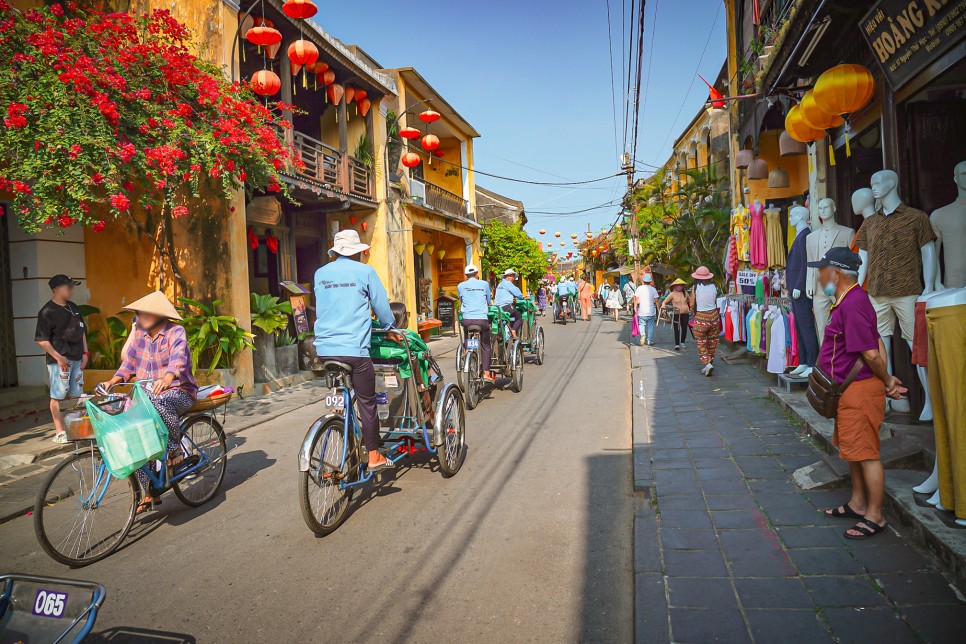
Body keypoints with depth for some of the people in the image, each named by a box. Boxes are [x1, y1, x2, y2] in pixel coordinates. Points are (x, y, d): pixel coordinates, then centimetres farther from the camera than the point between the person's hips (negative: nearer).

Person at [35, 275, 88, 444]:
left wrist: (85, 352, 12)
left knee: (75, 395, 11)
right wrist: (58, 357, -17)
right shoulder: (47, 311, -9)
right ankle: (59, 432, 2)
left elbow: (82, 331, 20)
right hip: (59, 360, -7)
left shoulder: (73, 307, 13)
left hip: (77, 359, 7)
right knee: (58, 396, -2)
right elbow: (41, 339, -12)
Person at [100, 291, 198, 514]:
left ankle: (176, 447, -14)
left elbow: (178, 358, -28)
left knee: (159, 402, -40)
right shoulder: (139, 334, 9)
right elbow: (129, 362, 11)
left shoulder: (175, 332, -10)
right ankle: (150, 493, 4)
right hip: (147, 395, 6)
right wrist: (113, 381, -7)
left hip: (178, 392, -6)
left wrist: (167, 378, -47)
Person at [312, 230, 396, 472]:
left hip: (325, 347, 5)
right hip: (354, 347, -5)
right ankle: (374, 456, 12)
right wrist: (390, 327, 24)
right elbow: (382, 306, 5)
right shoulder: (365, 271, -2)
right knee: (367, 402, 5)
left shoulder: (320, 273, 11)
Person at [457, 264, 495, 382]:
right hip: (482, 318, -1)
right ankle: (486, 372, 4)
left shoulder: (460, 286, 10)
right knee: (486, 346, 10)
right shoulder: (484, 284, 9)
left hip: (467, 319, 1)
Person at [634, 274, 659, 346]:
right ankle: (649, 341, 11)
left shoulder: (639, 288, -3)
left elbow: (636, 299, -3)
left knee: (641, 324, 12)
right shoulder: (653, 289, -3)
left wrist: (635, 308, 5)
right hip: (651, 311, 0)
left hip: (641, 311, 0)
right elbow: (656, 301, -1)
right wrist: (658, 309, 8)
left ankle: (643, 334, -14)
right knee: (650, 326, 9)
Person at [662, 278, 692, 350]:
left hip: (685, 314, 3)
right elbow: (665, 302, -1)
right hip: (676, 314, -3)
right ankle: (677, 344, 2)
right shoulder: (672, 294, -5)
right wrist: (664, 308, -16)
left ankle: (682, 342, 20)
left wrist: (690, 308, 16)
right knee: (676, 329, -2)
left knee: (684, 328, 4)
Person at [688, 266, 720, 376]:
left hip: (701, 318, -3)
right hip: (714, 316, 3)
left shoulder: (695, 288, -9)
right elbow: (715, 302, 9)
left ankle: (707, 363, -11)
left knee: (701, 343, 6)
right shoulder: (714, 287, -1)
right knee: (712, 342, 15)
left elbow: (691, 305, -3)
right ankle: (710, 364, 22)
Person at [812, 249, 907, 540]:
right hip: (848, 391, 11)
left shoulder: (852, 306, -23)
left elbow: (870, 354, -23)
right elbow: (877, 344, 12)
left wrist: (887, 381, -7)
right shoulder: (850, 301, 11)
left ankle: (874, 517, 12)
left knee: (865, 453, 0)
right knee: (852, 450, 21)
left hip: (859, 391, -11)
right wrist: (888, 380, 6)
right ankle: (858, 504, 35)